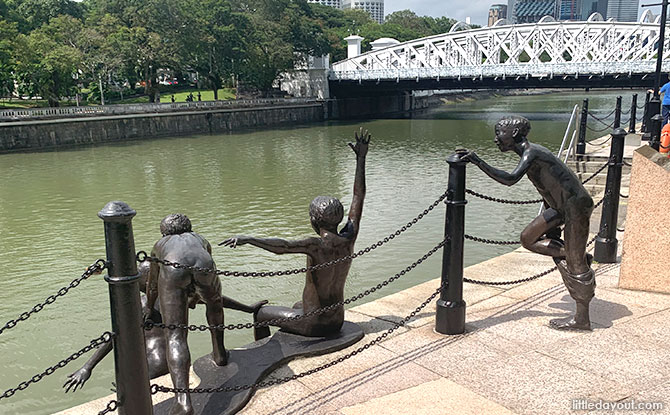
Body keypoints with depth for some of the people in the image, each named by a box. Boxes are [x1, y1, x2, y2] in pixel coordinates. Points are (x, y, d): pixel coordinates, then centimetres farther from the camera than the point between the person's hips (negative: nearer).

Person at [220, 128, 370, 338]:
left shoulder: (317, 245, -27)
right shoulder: (348, 239, -10)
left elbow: (281, 246, -46)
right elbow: (359, 197, -2)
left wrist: (247, 239, -47)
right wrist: (361, 158, 2)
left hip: (314, 324, -7)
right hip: (337, 321, 7)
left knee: (261, 313, 16)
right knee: (298, 305, 38)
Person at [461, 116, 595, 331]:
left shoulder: (532, 153, -20)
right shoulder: (531, 153, 10)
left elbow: (510, 179, -36)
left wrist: (478, 162, -34)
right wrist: (549, 225, 26)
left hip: (576, 205, -10)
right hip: (562, 207, 10)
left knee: (575, 264, -2)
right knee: (528, 238, 9)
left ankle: (582, 318, 11)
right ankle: (579, 258, 13)